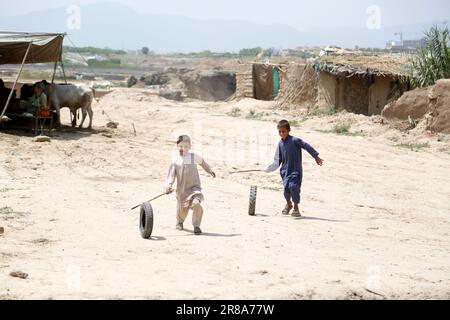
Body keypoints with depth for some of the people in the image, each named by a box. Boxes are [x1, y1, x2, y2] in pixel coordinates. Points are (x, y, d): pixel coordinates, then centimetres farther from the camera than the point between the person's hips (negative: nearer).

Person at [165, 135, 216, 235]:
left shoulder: (194, 157, -1)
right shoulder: (175, 161, -1)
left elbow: (202, 162, 20)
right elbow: (171, 174, -6)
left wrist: (210, 170, 32)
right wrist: (168, 185, -20)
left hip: (194, 187, -1)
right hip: (181, 189, 1)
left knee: (196, 204, -25)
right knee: (181, 209, 9)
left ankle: (196, 226, -6)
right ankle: (179, 222, 45)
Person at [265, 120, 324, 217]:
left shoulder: (295, 140, -12)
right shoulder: (280, 143, 5)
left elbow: (306, 146, -8)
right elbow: (278, 159, 11)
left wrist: (316, 156, -8)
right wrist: (271, 168, 1)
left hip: (296, 170, -4)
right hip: (285, 170, 4)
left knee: (293, 186, -16)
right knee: (286, 187, -2)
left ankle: (296, 207, 2)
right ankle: (288, 204, 28)